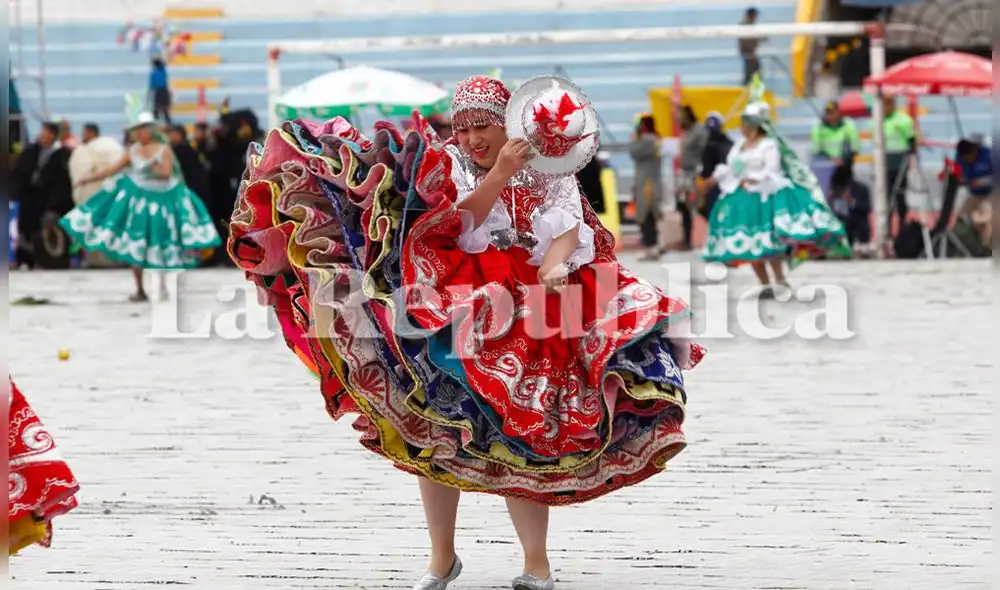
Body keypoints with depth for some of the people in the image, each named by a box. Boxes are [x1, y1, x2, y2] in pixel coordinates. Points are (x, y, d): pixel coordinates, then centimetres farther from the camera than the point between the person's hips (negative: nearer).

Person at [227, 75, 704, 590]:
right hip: (450, 319, 1)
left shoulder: (549, 172, 6)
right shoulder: (445, 166, 3)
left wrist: (555, 265, -29)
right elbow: (455, 226, -13)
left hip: (524, 318, -1)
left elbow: (569, 229, -8)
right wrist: (501, 172, -21)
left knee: (518, 441, -5)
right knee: (433, 434, 5)